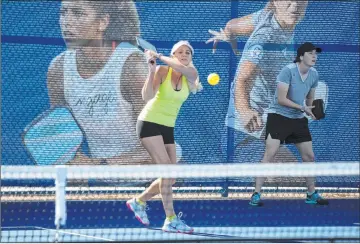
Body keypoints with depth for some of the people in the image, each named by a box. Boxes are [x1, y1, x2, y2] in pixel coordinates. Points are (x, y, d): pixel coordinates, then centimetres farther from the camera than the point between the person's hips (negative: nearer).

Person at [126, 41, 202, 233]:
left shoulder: (190, 75, 0)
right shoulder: (162, 71, -11)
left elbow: (181, 68, -26)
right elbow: (147, 97, -24)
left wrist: (160, 57, -27)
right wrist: (152, 70, -33)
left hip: (168, 128, 6)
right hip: (149, 123, -6)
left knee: (170, 179, 4)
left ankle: (138, 202, 27)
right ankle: (171, 220, -19)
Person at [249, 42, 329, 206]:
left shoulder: (314, 74, 3)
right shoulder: (288, 71, -18)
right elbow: (281, 99, -22)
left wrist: (311, 111, 1)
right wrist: (302, 108, -26)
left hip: (298, 119, 7)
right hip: (278, 117, -7)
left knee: (309, 156, 7)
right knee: (270, 154, -14)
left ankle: (312, 194, 22)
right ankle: (256, 195, -10)